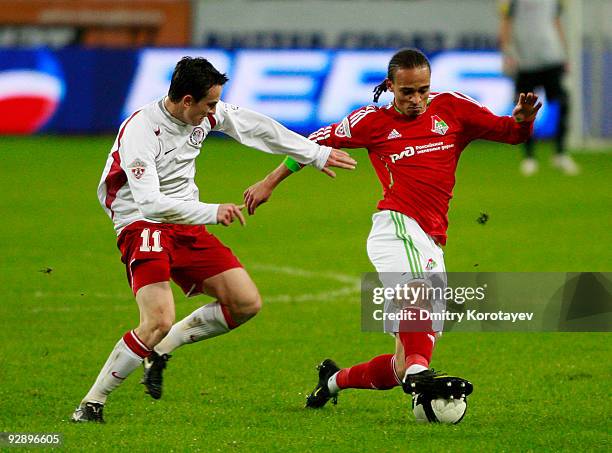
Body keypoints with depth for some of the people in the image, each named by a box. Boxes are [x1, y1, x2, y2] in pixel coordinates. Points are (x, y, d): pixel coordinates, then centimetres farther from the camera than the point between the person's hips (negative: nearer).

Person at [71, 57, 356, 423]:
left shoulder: (206, 114, -2)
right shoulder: (139, 131, -23)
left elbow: (256, 128, 13)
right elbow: (150, 202, -30)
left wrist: (317, 154, 19)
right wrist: (212, 212, -32)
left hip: (186, 226, 8)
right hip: (143, 226, -8)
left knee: (247, 304, -1)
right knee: (159, 321, -26)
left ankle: (162, 349, 13)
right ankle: (93, 402, -12)